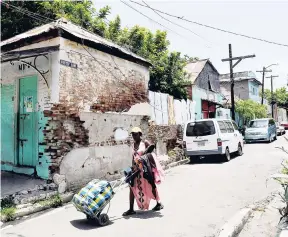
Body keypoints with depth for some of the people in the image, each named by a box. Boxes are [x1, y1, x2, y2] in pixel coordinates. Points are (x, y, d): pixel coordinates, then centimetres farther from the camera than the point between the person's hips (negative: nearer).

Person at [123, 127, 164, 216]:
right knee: (132, 187, 0)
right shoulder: (133, 145, 9)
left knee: (151, 186, 8)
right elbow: (133, 157, 14)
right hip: (136, 168, 6)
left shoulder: (145, 142, -9)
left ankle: (159, 203, 30)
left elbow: (151, 154, -10)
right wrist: (132, 168, 11)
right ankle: (131, 209, 9)